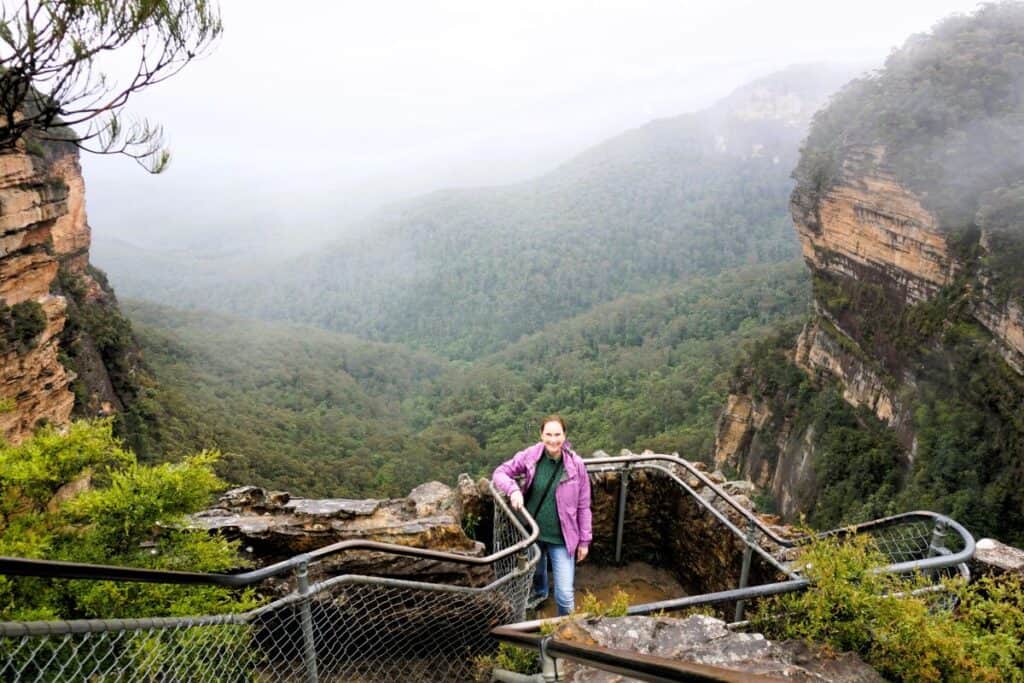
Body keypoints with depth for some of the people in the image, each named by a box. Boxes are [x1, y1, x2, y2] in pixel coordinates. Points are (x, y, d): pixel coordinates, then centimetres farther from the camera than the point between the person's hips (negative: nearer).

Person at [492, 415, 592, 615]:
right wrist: (513, 489, -23)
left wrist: (585, 540, -2)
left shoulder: (576, 465, -15)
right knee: (536, 571, 30)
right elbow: (500, 472, -2)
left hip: (560, 539, -2)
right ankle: (540, 593, 64)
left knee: (565, 594, -4)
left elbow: (583, 506, -6)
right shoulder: (529, 456, -12)